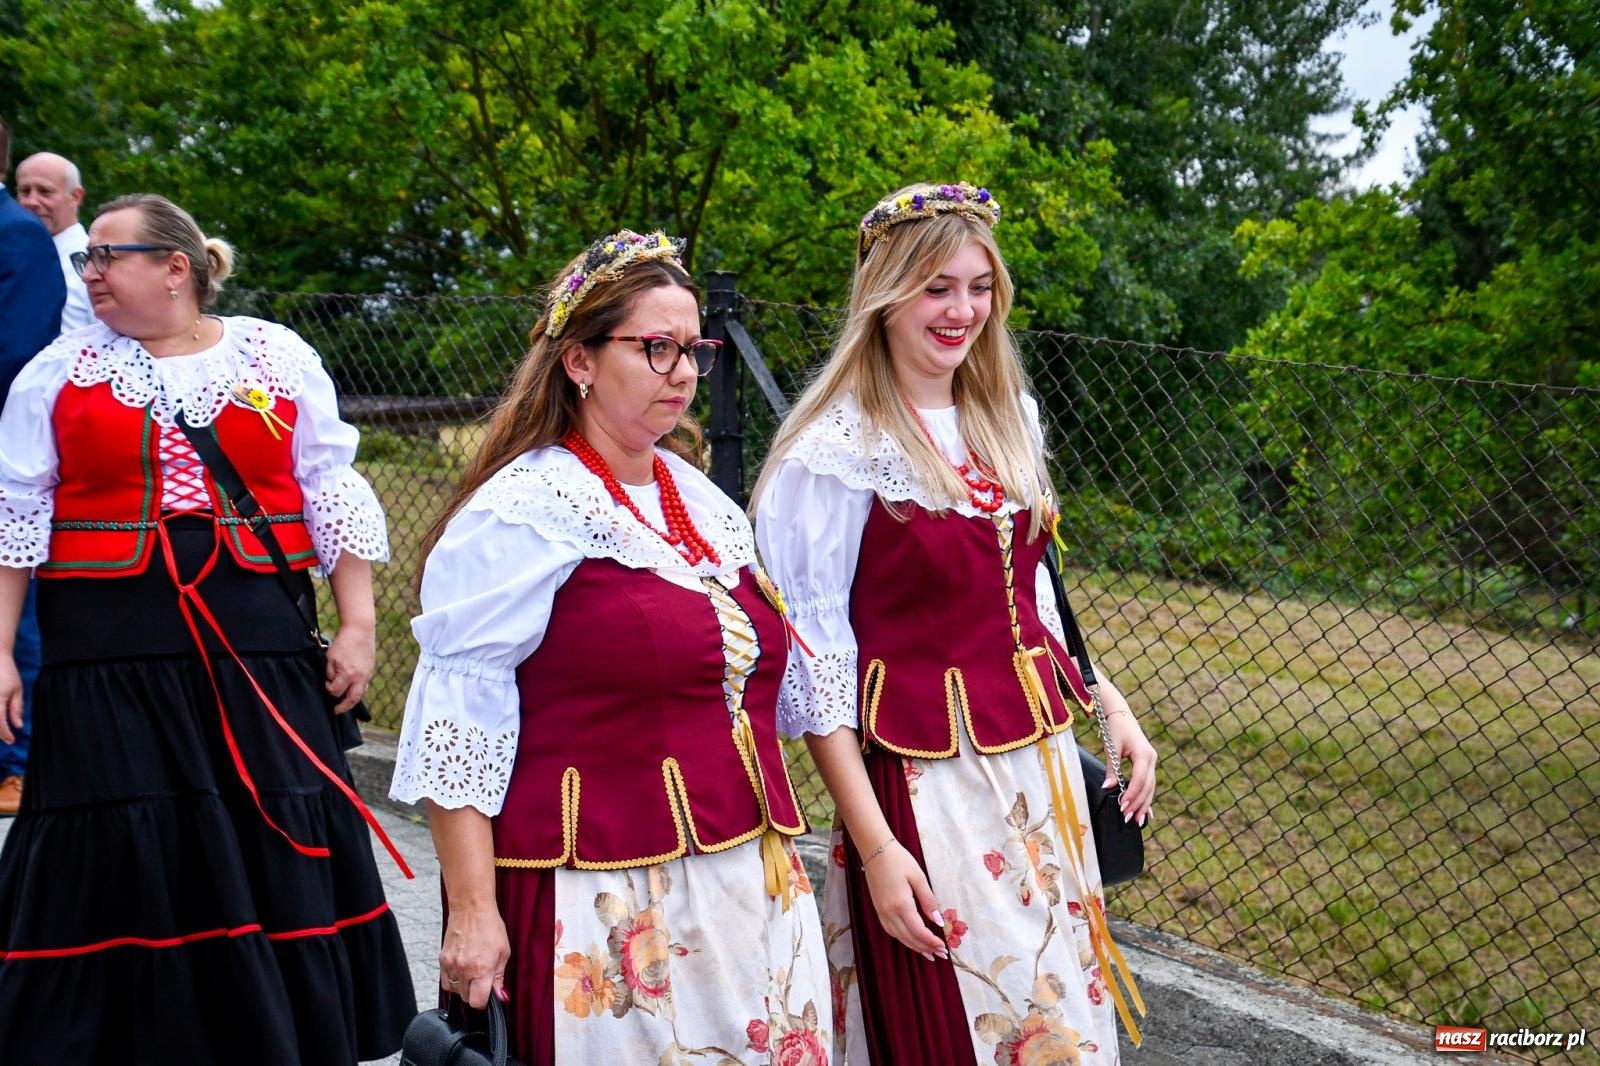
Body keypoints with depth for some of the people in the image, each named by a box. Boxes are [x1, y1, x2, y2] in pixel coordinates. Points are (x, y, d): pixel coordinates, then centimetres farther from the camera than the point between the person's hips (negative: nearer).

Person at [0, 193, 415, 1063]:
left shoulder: (280, 359, 6)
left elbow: (333, 497, 6)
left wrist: (357, 625, 1)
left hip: (259, 650, 0)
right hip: (109, 656, 0)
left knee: (276, 855, 4)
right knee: (119, 864, 2)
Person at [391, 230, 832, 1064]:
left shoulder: (705, 503, 12)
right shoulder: (523, 510, -10)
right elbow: (458, 724, -13)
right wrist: (472, 910, -16)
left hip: (755, 885, 7)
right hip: (607, 904, -7)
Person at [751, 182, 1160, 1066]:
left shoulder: (1007, 415, 8)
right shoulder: (835, 453, -14)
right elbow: (814, 664, -15)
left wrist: (1108, 703, 7)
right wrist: (874, 845, -17)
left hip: (1038, 760, 7)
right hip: (922, 783, -7)